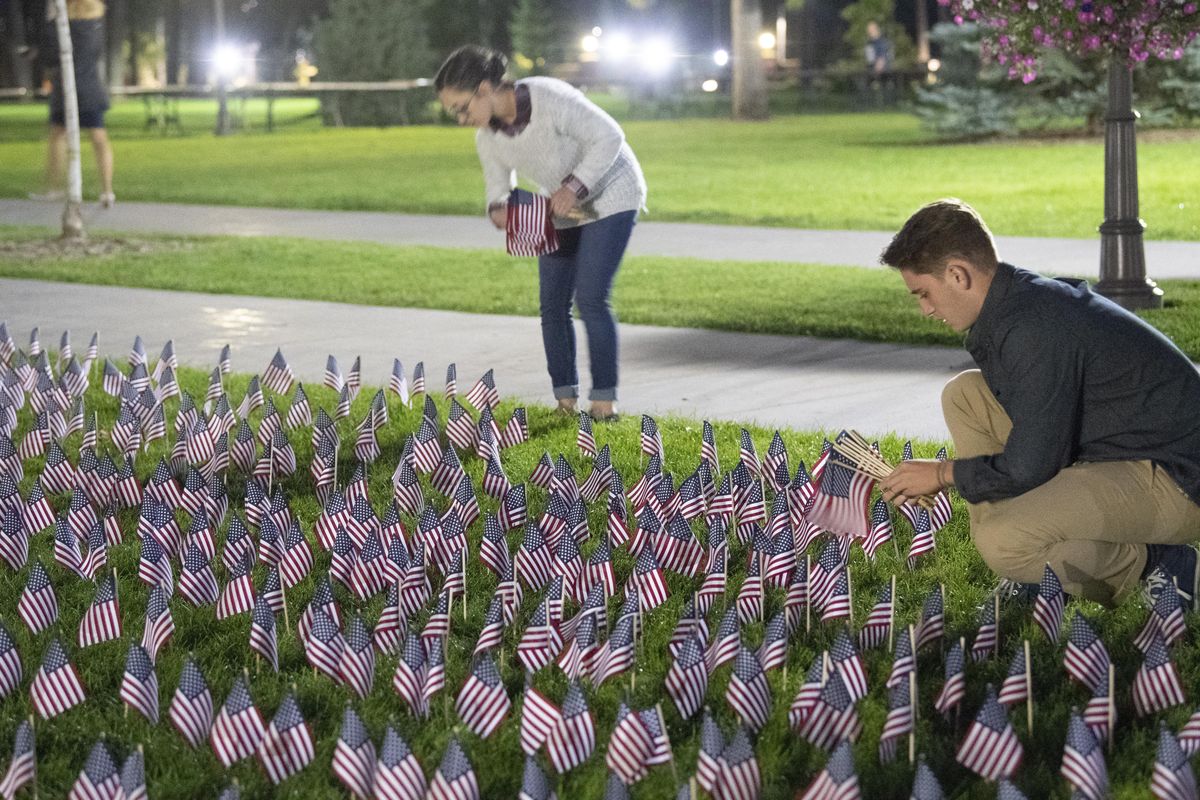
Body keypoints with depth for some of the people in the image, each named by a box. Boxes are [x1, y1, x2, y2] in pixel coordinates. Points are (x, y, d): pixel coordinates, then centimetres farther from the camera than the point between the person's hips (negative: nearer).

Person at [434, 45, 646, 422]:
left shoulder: (549, 98, -31)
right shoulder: (487, 134, -10)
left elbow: (608, 137, -25)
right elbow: (498, 182, 4)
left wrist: (574, 186, -33)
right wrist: (497, 208, -20)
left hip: (610, 197, -7)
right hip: (563, 210, 7)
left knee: (591, 298, -14)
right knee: (553, 304, 0)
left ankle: (605, 399, -6)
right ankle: (566, 400, 9)